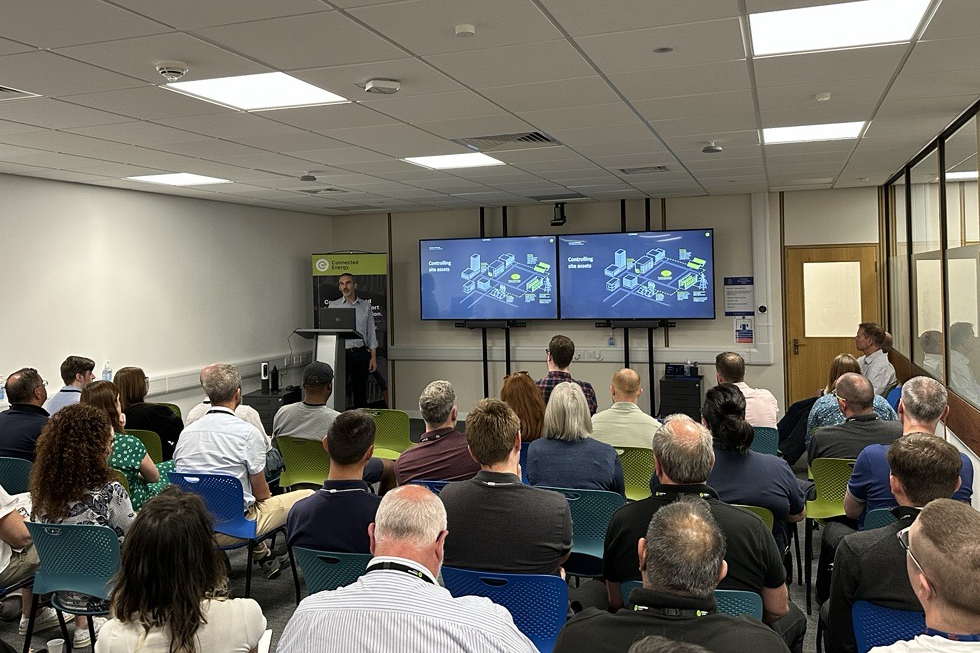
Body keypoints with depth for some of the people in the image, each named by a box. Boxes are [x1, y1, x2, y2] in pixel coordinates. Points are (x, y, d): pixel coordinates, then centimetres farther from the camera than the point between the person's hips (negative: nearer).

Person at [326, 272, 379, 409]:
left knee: (360, 392, 7)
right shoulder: (333, 306, 5)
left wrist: (373, 357, 3)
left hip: (361, 353, 2)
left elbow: (371, 333, 9)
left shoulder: (366, 306, 9)